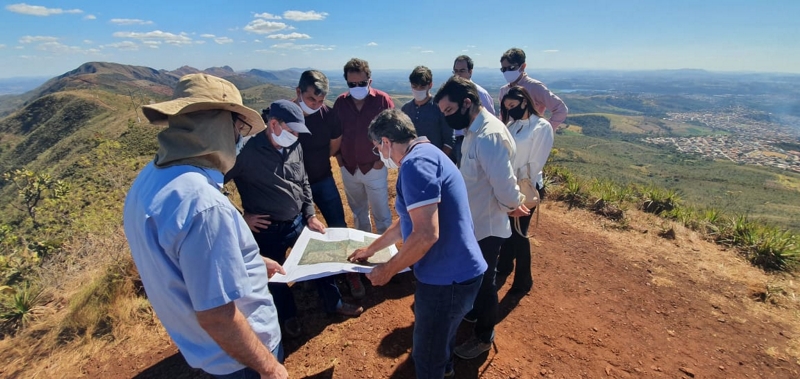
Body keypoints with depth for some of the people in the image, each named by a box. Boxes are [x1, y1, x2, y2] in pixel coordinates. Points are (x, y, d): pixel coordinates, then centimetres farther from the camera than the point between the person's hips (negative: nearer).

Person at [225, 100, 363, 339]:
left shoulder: (295, 147, -2)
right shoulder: (247, 151, -21)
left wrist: (310, 215, 6)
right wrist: (240, 217, -13)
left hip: (299, 222, 5)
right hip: (268, 231, -5)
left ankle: (334, 304, 40)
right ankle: (288, 316, 42)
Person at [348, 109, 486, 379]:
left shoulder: (416, 162, -21)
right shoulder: (426, 154, 13)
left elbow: (426, 234, -28)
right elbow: (407, 221, 22)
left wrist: (387, 270, -13)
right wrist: (371, 249, 30)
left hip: (448, 276, -10)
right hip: (451, 270, 10)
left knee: (426, 356, 14)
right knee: (438, 335, 34)